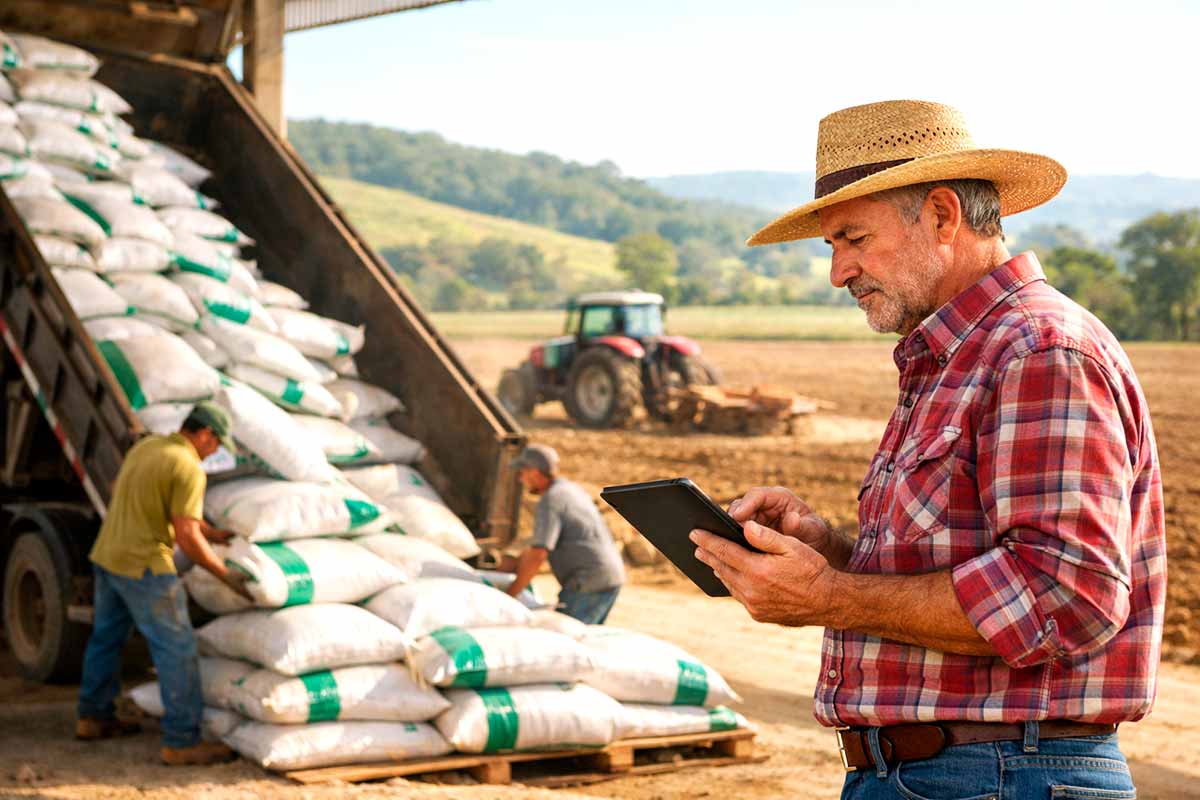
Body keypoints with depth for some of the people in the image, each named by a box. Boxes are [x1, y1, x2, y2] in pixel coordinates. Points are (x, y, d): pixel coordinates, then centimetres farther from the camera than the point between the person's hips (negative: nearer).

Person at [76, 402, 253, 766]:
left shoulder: (146, 446, 10)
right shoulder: (190, 469, -17)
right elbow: (186, 538, -20)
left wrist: (211, 533, 20)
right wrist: (226, 575, -10)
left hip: (106, 555, 9)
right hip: (143, 566, -9)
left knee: (106, 636, 23)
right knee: (177, 649, -4)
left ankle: (94, 717, 37)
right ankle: (182, 741, -4)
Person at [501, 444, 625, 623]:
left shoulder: (550, 502, -13)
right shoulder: (571, 489, 17)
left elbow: (538, 555, -20)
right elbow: (546, 541, 25)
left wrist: (510, 593, -13)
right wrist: (517, 563, 15)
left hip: (589, 583, -10)